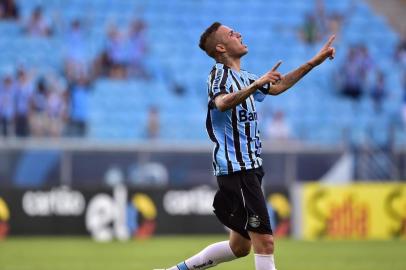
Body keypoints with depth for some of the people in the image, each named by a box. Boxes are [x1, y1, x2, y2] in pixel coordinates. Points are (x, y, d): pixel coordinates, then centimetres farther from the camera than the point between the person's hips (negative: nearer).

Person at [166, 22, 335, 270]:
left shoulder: (243, 78, 18)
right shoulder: (219, 75, -11)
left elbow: (277, 86, 30)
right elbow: (222, 103, -33)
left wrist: (314, 62, 25)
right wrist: (256, 85, -48)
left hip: (250, 168, 10)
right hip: (236, 169, -10)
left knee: (240, 246, 13)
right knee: (264, 241, -13)